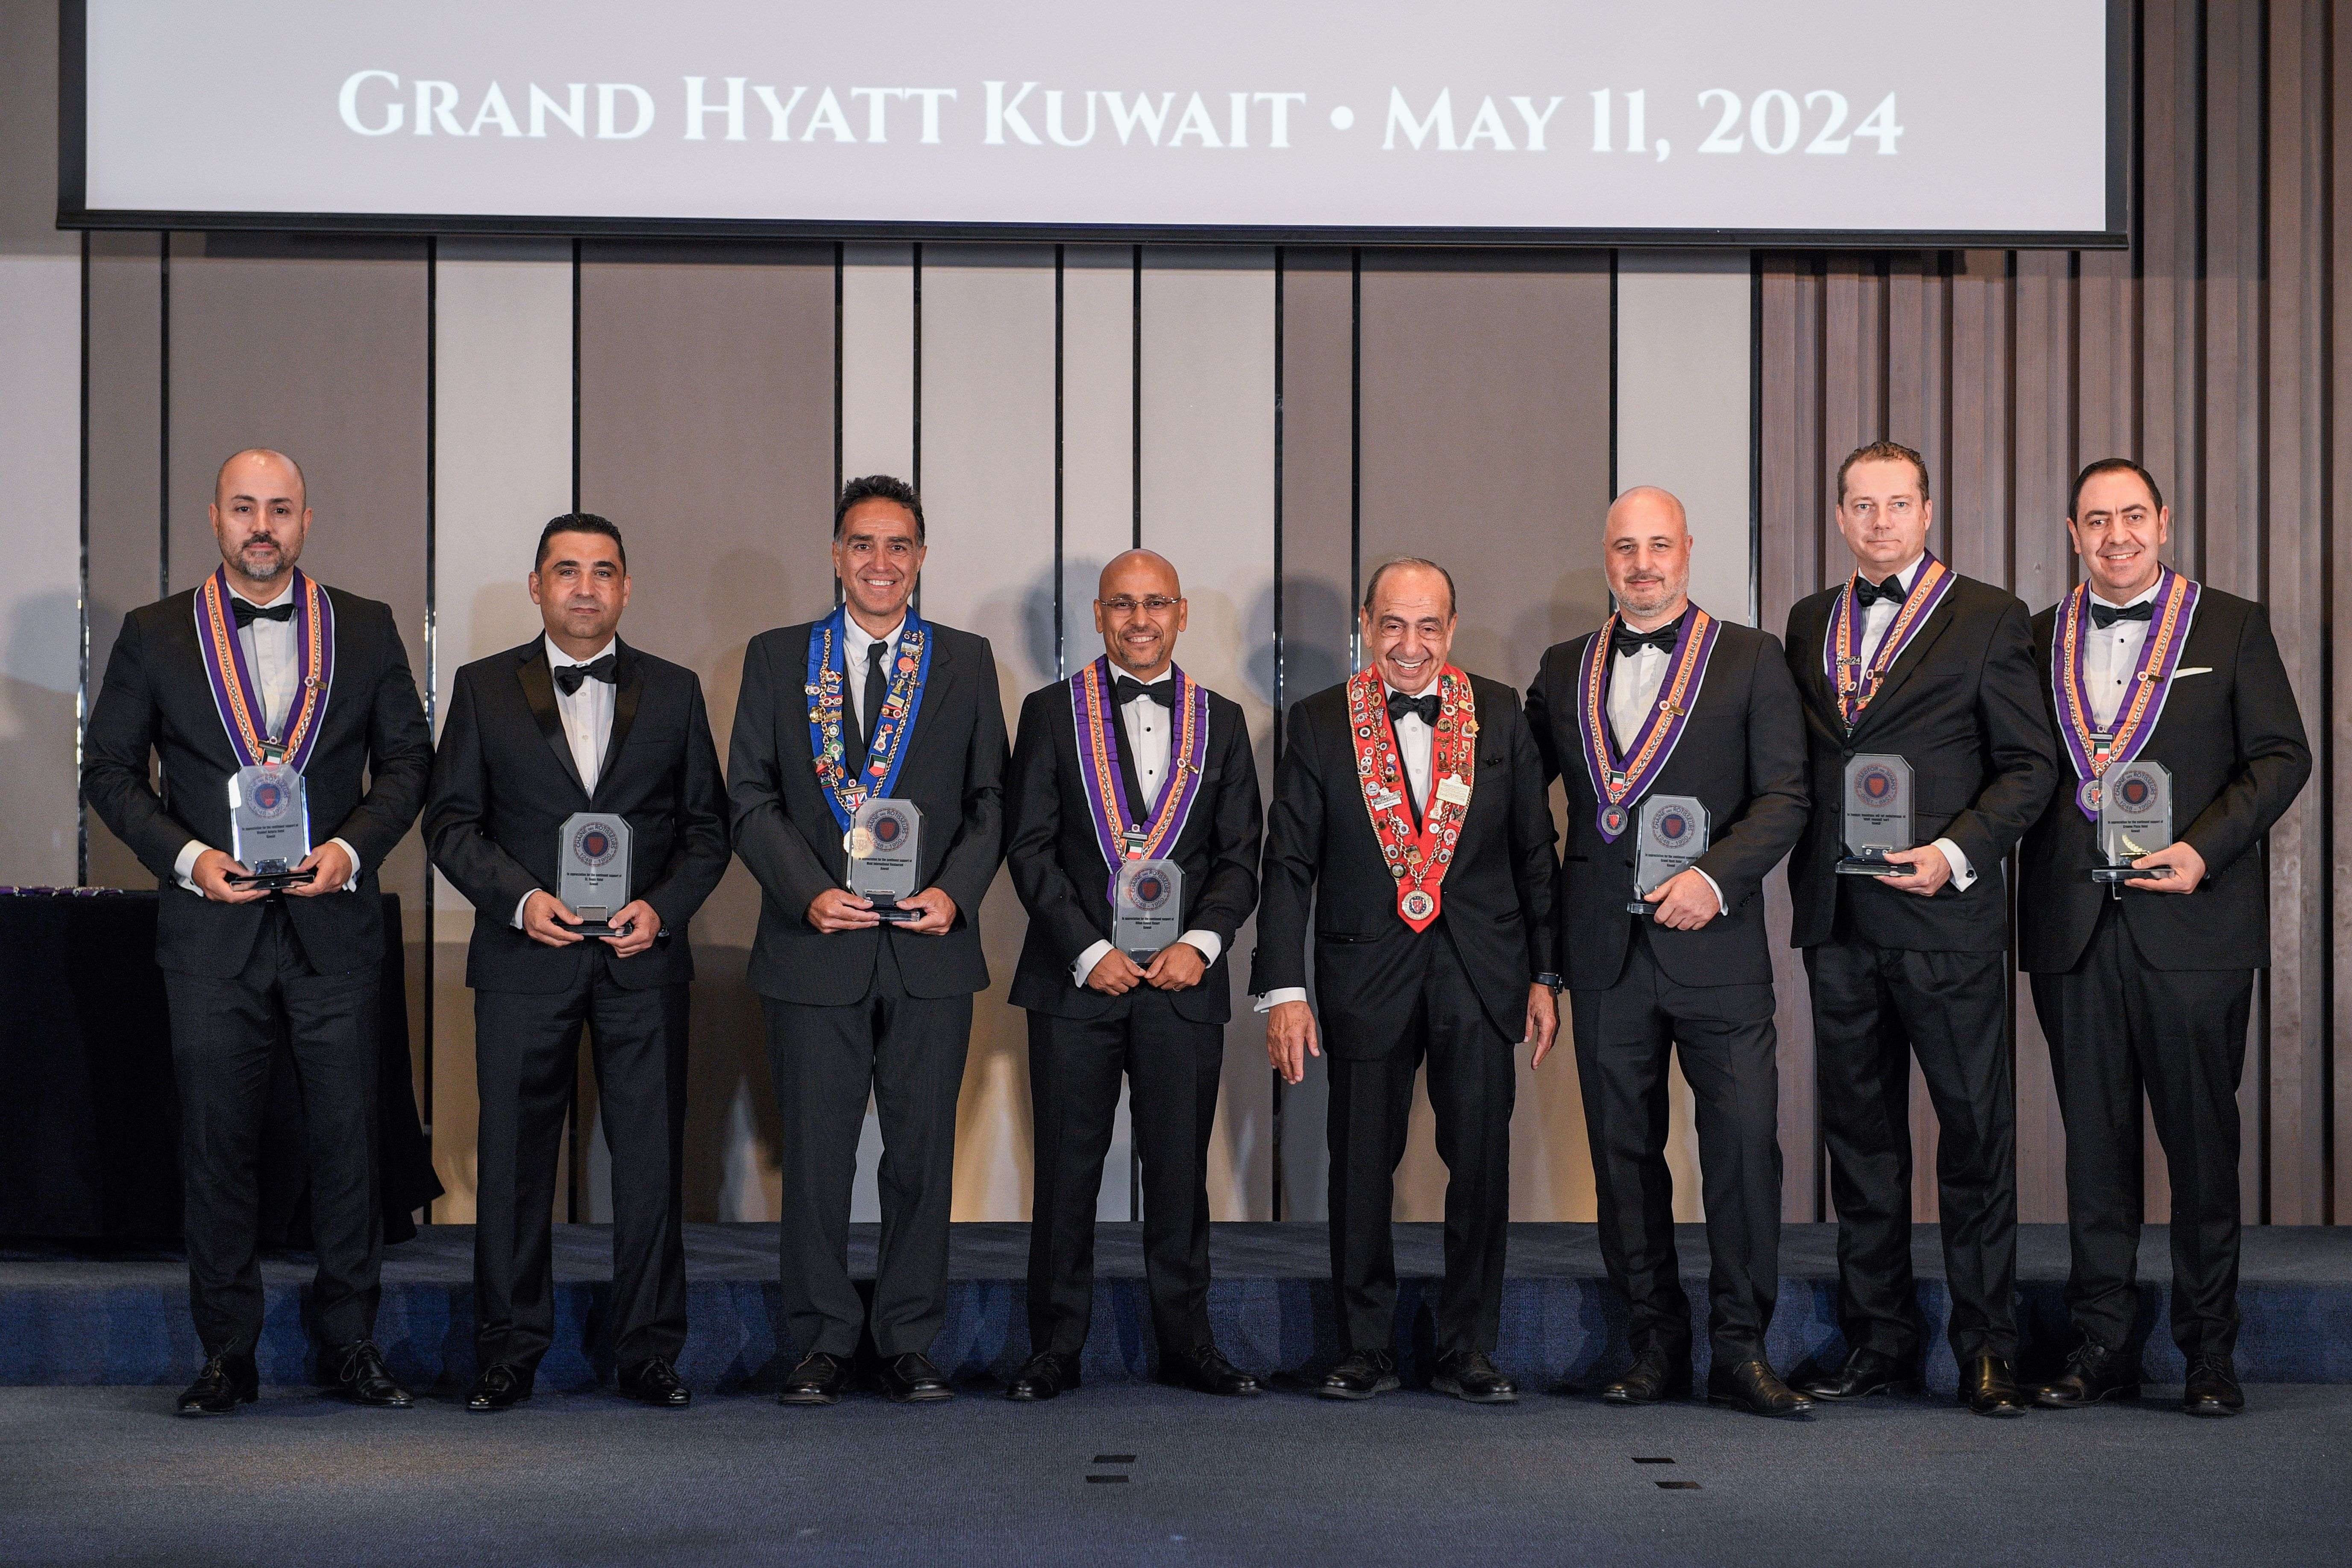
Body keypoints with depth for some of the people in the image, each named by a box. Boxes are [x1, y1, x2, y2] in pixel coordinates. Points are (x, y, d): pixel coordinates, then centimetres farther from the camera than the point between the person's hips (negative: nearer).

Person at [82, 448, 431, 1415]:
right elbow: (109, 768, 6)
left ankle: (351, 1344, 14)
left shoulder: (366, 630, 8)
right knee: (216, 1143, 2)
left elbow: (408, 759, 9)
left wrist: (352, 847, -8)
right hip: (210, 927, 0)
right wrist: (186, 856, -9)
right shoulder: (155, 636, 6)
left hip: (333, 925, 0)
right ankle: (226, 1355, 12)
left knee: (347, 1137, 2)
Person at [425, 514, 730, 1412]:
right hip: (524, 958, 0)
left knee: (651, 1159, 1)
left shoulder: (674, 691, 11)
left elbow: (708, 827, 10)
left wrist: (662, 908, -7)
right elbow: (450, 821, 4)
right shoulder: (484, 689, 8)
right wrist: (520, 899, -12)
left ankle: (649, 1353, 10)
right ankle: (508, 1351, 12)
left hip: (643, 958, 1)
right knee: (514, 1158, 2)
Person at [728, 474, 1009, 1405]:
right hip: (814, 946, -1)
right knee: (815, 1152, 2)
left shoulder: (966, 663, 10)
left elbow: (990, 800, 9)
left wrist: (955, 891, -8)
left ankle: (910, 1343, 14)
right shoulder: (777, 659, 8)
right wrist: (809, 892, -11)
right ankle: (822, 1343, 12)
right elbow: (750, 796, 3)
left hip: (931, 949, 1)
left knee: (923, 1152, 4)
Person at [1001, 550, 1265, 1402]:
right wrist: (1089, 951, -10)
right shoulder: (1052, 712, 5)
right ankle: (1056, 1347, 11)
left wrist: (1201, 942, -8)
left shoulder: (1222, 721, 12)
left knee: (1181, 1170, 5)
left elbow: (1240, 855, 9)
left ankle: (1186, 1342, 14)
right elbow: (1029, 846, -1)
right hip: (1077, 979, -1)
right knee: (1066, 1170, 2)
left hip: (1184, 981, 2)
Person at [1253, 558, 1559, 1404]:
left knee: (1482, 1163, 2)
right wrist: (1282, 988, -7)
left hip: (1479, 974, 1)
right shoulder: (1321, 723, 2)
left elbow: (1535, 852, 8)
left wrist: (1545, 975, 5)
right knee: (1361, 1167, 5)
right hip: (1367, 974, -1)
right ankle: (1364, 1350, 16)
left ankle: (1468, 1350, 13)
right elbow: (1289, 866, 0)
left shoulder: (1500, 715, 5)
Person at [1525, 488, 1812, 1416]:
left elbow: (1785, 795, -2)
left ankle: (1739, 1353, 2)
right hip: (1604, 951, 3)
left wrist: (1716, 877, -16)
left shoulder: (1751, 660, 5)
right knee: (1623, 1151, 6)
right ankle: (1657, 1345, 16)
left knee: (1745, 1143, -7)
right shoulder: (1564, 671, 14)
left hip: (1715, 947, -3)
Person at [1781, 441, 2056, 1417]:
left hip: (1947, 912, -4)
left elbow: (2028, 766, -2)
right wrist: (1805, 876, 4)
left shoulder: (1987, 619, 1)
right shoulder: (1809, 624, 14)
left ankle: (1987, 1347, 8)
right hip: (1838, 921, 4)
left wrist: (1959, 851, -15)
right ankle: (1878, 1339, 18)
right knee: (1860, 1134, 9)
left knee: (1976, 1130, -1)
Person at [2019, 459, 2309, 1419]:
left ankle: (2210, 1351, 10)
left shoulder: (2232, 628, 6)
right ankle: (2103, 1346, 12)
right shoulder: (2037, 639, 13)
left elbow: (2282, 755, 1)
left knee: (2202, 1138, 2)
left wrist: (2204, 850, -12)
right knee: (2094, 1139, 5)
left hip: (2193, 922, -2)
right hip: (2072, 927, 2)